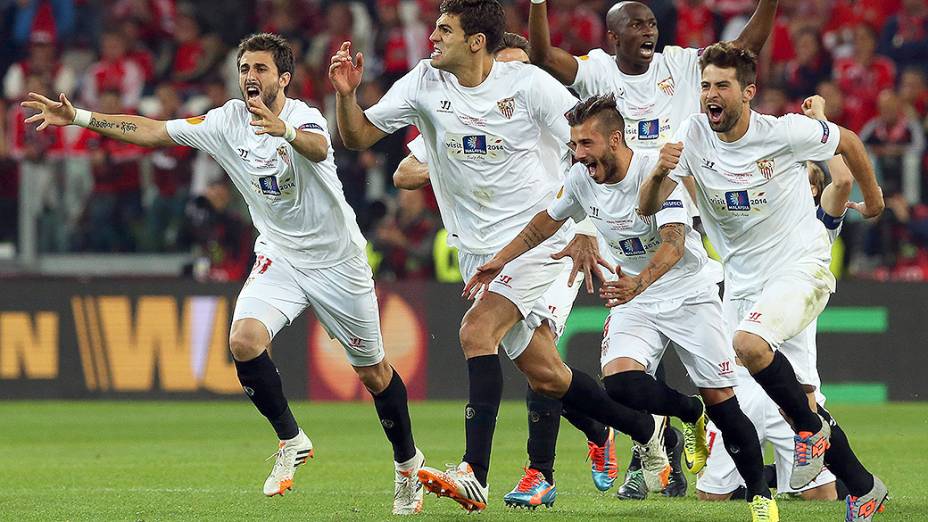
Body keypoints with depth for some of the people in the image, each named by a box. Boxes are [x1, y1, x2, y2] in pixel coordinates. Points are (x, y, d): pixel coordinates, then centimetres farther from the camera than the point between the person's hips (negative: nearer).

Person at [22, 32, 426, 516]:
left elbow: (319, 149, -45)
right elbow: (154, 131, -3)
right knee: (244, 340, -23)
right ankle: (291, 441, -3)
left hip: (336, 259, -4)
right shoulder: (228, 121, -5)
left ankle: (407, 461, 32)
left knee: (373, 372, 6)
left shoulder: (304, 117, -21)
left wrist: (285, 131, -67)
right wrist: (78, 117, -10)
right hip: (278, 255, 4)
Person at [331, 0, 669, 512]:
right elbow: (358, 135, 5)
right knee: (544, 374, 5)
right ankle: (648, 431, 26)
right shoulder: (423, 84, 1)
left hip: (539, 236, -5)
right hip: (479, 252, 5)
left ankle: (474, 477, -32)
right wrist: (346, 95, -15)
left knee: (477, 331, -26)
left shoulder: (527, 83, -11)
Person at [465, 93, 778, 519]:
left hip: (688, 292, -4)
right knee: (619, 384, -23)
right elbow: (548, 221, 15)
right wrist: (500, 260, 15)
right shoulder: (582, 178, -5)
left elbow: (674, 243, -35)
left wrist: (639, 283, -52)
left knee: (720, 400, -7)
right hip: (633, 298, 4)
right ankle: (690, 413, 7)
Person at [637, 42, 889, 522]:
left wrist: (872, 199, 19)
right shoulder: (694, 134, -5)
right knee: (799, 403, 3)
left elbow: (848, 142, 4)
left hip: (801, 266, -5)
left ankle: (810, 428, -10)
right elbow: (648, 207, -8)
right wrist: (660, 173, -30)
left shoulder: (784, 132, -14)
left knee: (748, 343, -33)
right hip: (743, 279, 5)